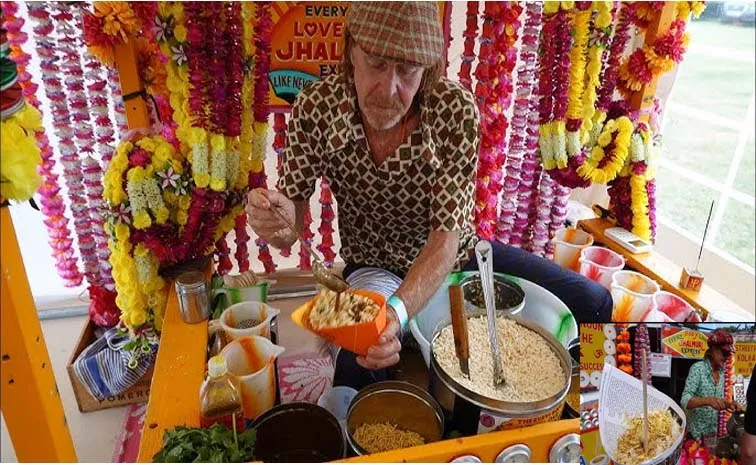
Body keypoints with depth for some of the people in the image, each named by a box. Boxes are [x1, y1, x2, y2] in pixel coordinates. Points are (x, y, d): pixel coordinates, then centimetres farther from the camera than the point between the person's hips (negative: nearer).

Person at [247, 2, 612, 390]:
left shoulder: (456, 110, -24)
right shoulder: (314, 107, -20)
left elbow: (446, 238, -28)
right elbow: (292, 221, -14)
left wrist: (397, 310, -46)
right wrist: (278, 218, -40)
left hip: (457, 256, 2)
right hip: (372, 267, -1)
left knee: (592, 305, -1)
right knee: (357, 369, -36)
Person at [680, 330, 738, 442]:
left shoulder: (721, 371, 2)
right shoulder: (698, 368, -16)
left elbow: (719, 399, 12)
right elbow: (685, 401, -24)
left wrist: (727, 404, -8)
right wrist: (708, 400, -40)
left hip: (713, 430, 6)